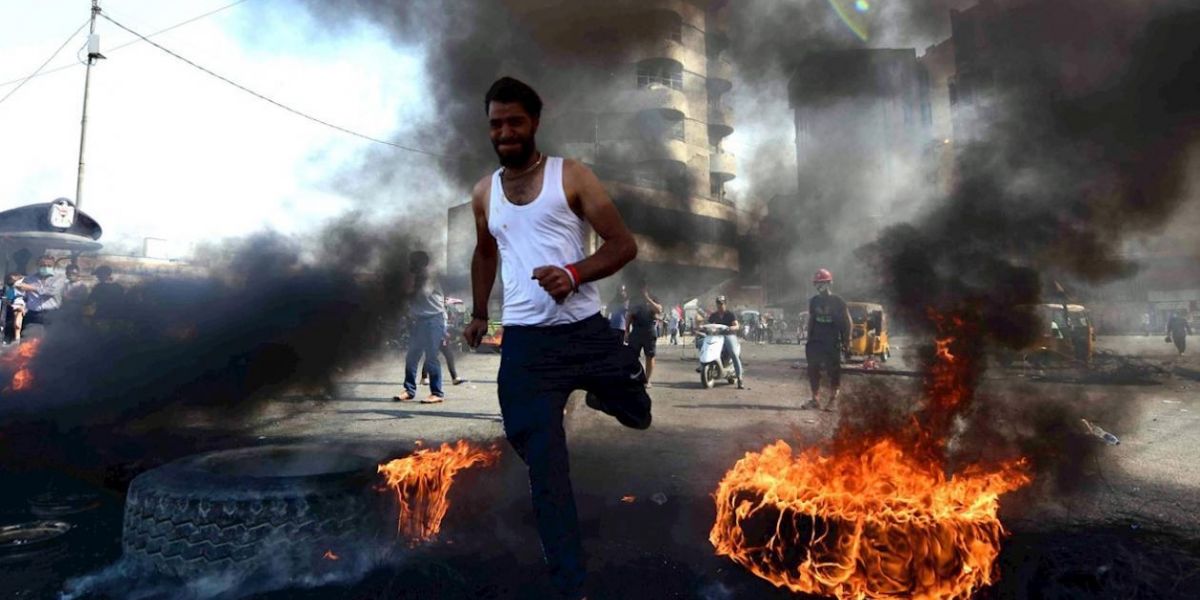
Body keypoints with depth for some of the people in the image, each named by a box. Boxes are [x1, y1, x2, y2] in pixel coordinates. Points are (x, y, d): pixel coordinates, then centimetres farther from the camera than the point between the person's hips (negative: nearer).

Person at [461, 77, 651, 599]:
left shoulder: (571, 176, -2)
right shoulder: (483, 194, 11)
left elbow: (624, 244, -6)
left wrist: (574, 274, -22)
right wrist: (479, 314, 26)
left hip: (586, 332, -1)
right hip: (524, 343, 2)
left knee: (636, 415, 13)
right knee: (545, 467, 0)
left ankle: (596, 394, 49)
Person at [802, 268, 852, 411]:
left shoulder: (838, 302, -5)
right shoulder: (814, 301, 8)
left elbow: (847, 322, -2)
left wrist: (846, 341, -6)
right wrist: (809, 338, 10)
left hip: (832, 343, -4)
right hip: (816, 342, 5)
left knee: (833, 372, -1)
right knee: (813, 371, 5)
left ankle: (833, 400, 9)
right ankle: (815, 399, 15)